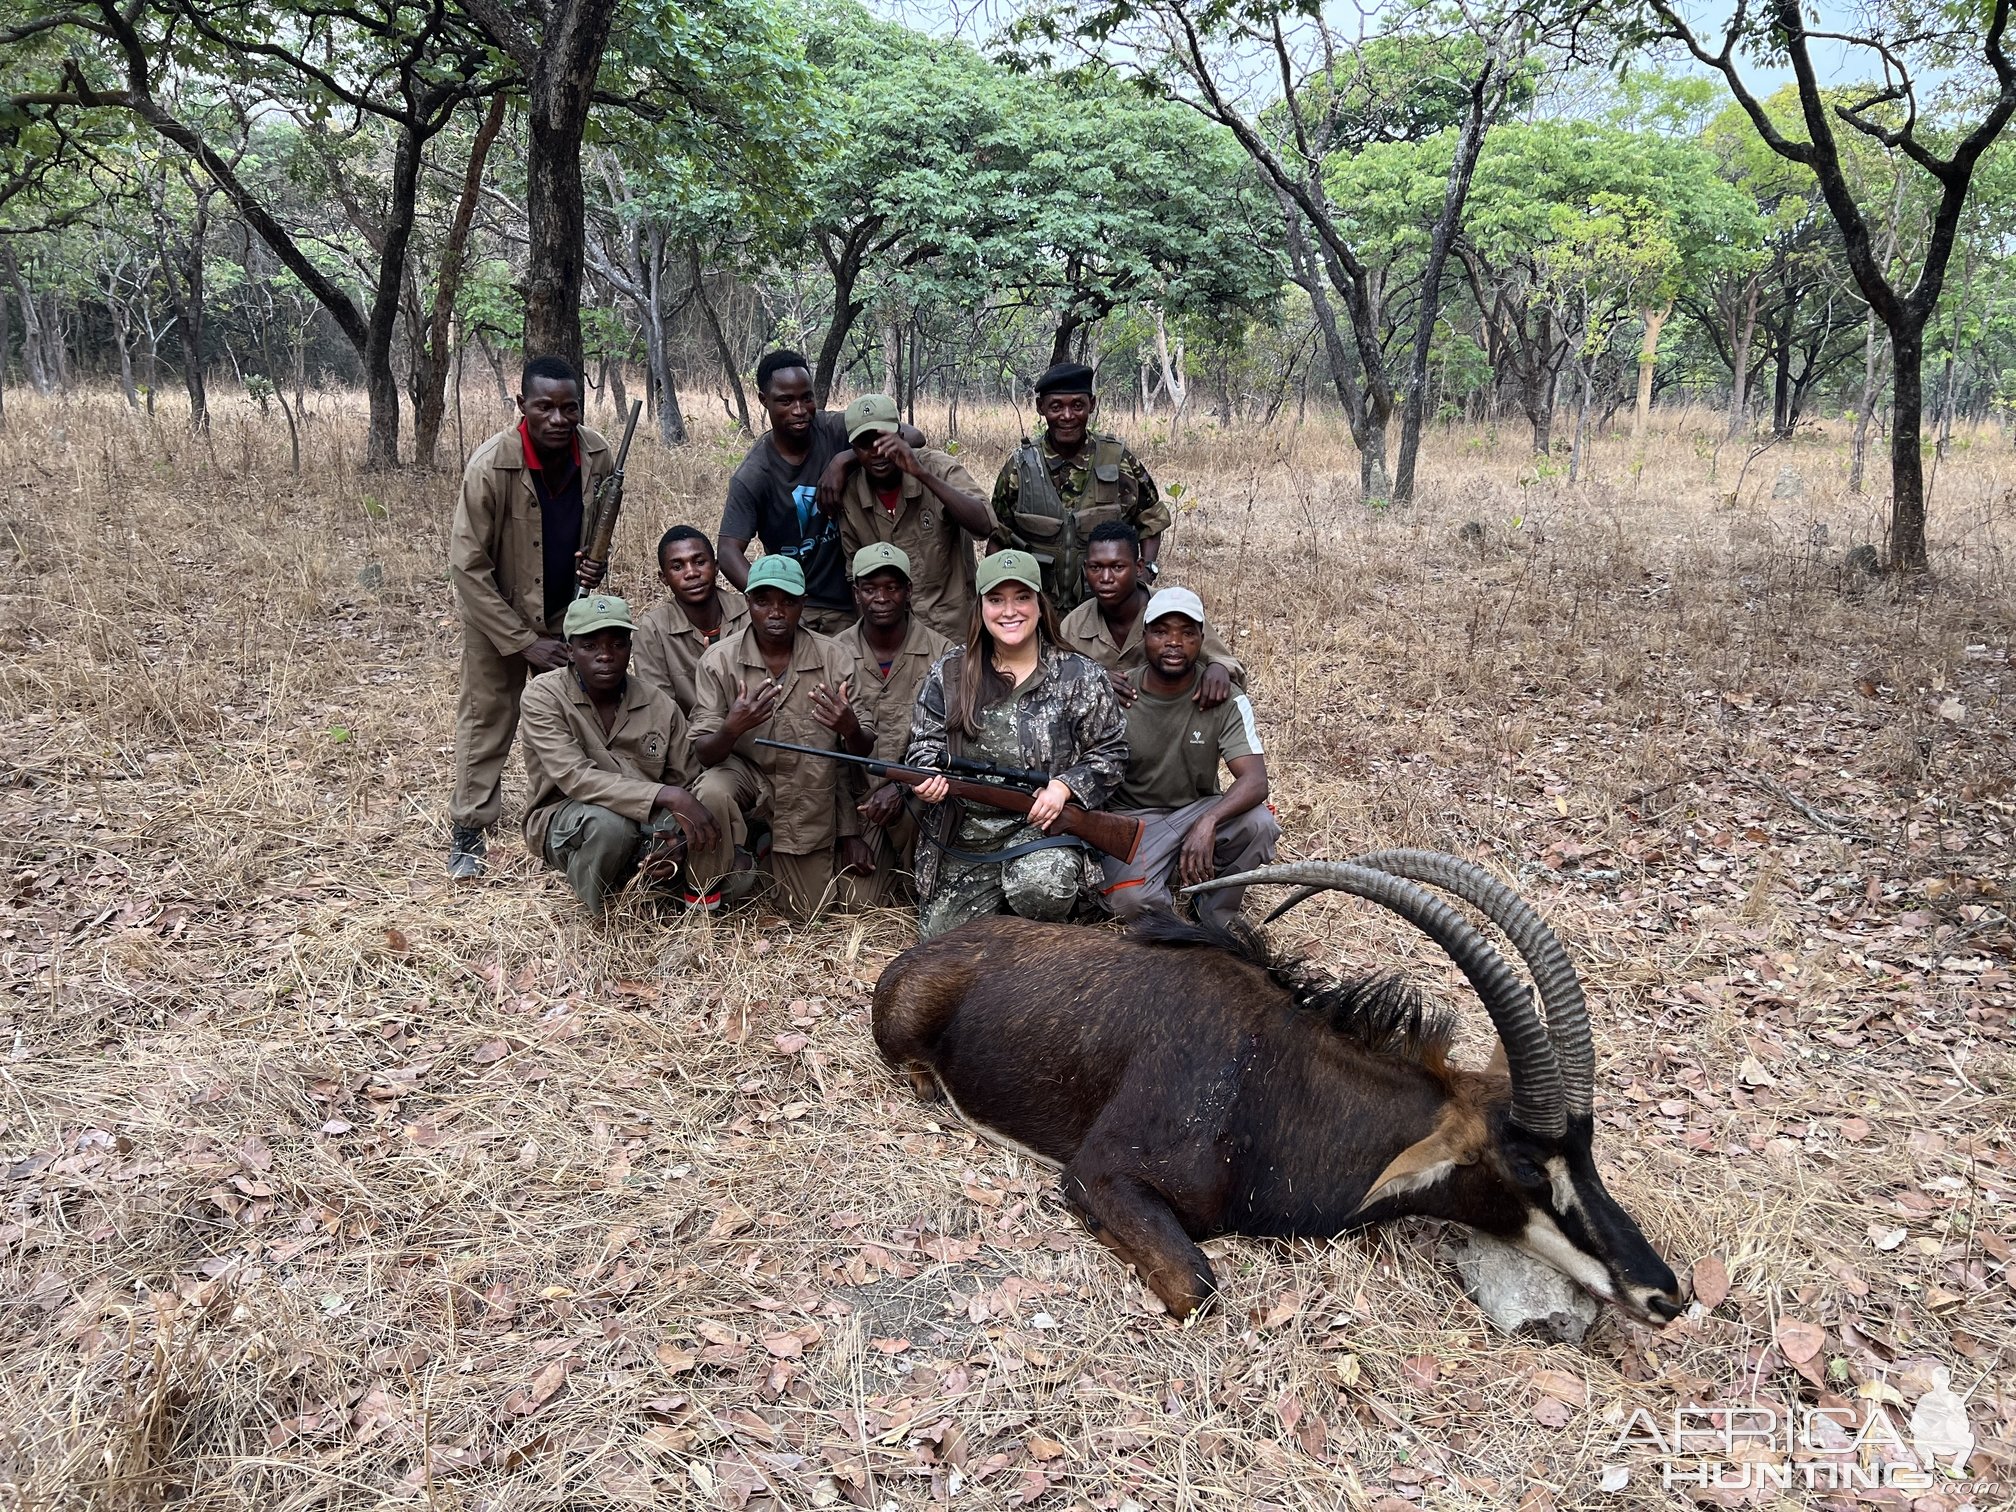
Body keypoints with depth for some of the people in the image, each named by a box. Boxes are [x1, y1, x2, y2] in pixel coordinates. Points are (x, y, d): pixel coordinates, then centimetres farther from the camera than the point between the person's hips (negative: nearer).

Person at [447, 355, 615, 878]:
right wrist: (524, 642, -22)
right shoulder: (491, 465, -26)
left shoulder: (598, 456, -14)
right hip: (498, 614, -3)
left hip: (566, 610, 4)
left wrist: (596, 563, -16)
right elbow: (467, 566, -22)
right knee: (487, 718, 6)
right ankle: (468, 834, 18)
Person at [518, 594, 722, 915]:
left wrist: (680, 842, -26)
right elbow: (574, 777, -27)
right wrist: (666, 796, -37)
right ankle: (595, 906, -5)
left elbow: (687, 784, -2)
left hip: (645, 828, 3)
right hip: (564, 824, -3)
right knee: (608, 820, -37)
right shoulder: (543, 696, -14)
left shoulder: (661, 706, -5)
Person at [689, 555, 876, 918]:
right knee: (712, 793, -36)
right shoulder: (719, 660, -15)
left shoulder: (835, 659, -14)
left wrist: (851, 731, -37)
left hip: (811, 790, 1)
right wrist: (732, 729, -41)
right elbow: (704, 753, -17)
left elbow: (864, 750, -12)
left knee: (810, 912, 7)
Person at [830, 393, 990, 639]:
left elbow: (984, 526, -28)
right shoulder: (849, 493, -2)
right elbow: (858, 576, 8)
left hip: (953, 628, -2)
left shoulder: (939, 468, -11)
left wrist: (922, 473, -33)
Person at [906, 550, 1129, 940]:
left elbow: (1110, 752, 2)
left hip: (1042, 824, -3)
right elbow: (924, 743, 7)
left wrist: (1064, 786, -15)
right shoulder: (948, 673, 3)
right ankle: (999, 899, 31)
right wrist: (929, 773, -16)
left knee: (1042, 889, -35)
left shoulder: (1079, 677, -3)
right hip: (964, 832, 3)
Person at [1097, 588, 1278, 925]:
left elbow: (1255, 780, -23)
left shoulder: (1225, 700, -13)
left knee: (1259, 824, -30)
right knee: (1132, 900, -32)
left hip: (1199, 808, 2)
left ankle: (1214, 918, -3)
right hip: (1134, 817, -2)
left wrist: (1208, 821, -42)